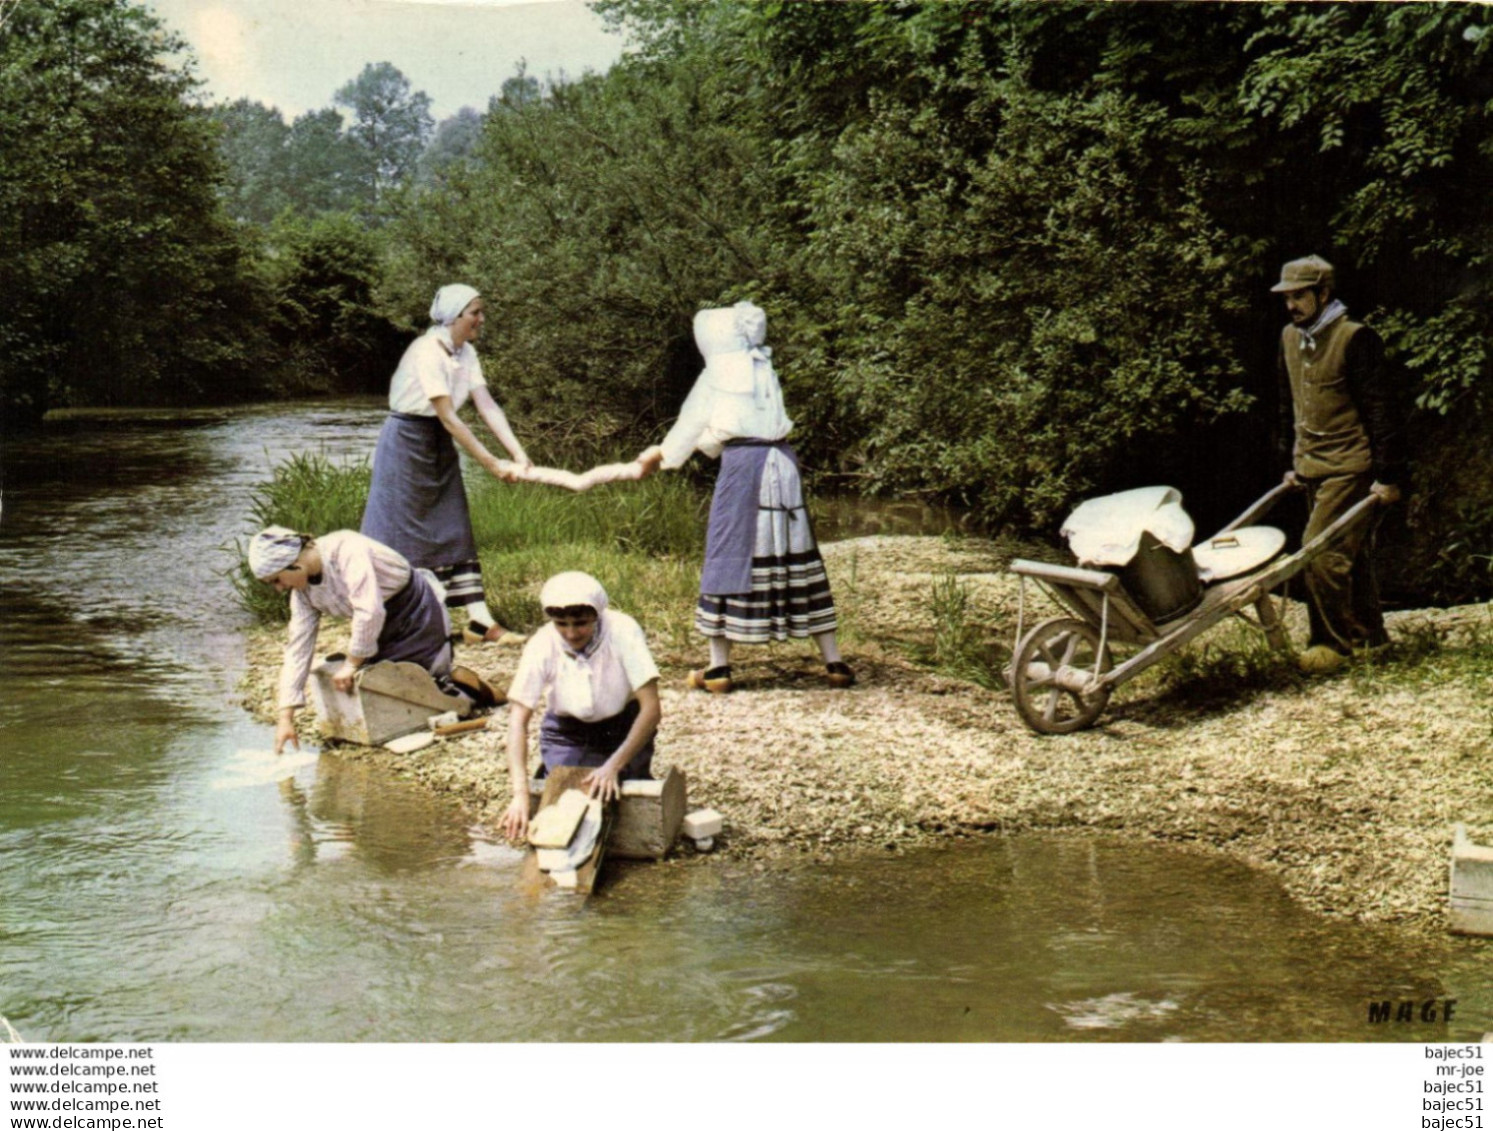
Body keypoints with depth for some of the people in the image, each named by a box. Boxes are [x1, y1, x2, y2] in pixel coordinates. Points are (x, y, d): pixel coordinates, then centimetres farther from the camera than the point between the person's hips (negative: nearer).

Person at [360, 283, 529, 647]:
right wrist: (492, 464, -23)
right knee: (398, 534, -1)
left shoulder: (466, 354, 2)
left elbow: (488, 407, -2)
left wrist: (519, 456, -12)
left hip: (440, 446, 8)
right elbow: (448, 418, -24)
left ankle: (480, 623, 6)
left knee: (455, 532, 6)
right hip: (407, 443, -8)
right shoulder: (428, 352, -23)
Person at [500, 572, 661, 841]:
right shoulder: (541, 646, -24)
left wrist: (614, 765, -38)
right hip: (567, 732, 1)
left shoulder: (623, 631, -28)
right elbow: (518, 719, -24)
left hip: (624, 728, -1)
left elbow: (651, 708, -28)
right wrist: (520, 793, -35)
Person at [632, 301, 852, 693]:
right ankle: (834, 663, 8)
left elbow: (689, 424, 14)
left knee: (729, 554, 2)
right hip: (781, 460, 5)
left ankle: (718, 668, 3)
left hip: (742, 461, -5)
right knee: (797, 555, 8)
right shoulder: (763, 369, 18)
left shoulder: (719, 372, 2)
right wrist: (665, 451, 36)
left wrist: (661, 455, 32)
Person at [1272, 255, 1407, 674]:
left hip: (1351, 468, -8)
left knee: (1322, 550, -14)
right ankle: (1368, 635, 24)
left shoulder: (1355, 339, -13)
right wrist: (1290, 461, 20)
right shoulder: (1290, 339, 10)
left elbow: (1383, 410, -14)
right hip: (1313, 467, 8)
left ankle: (1332, 643, -5)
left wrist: (1389, 475, -15)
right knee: (1350, 554, 14)